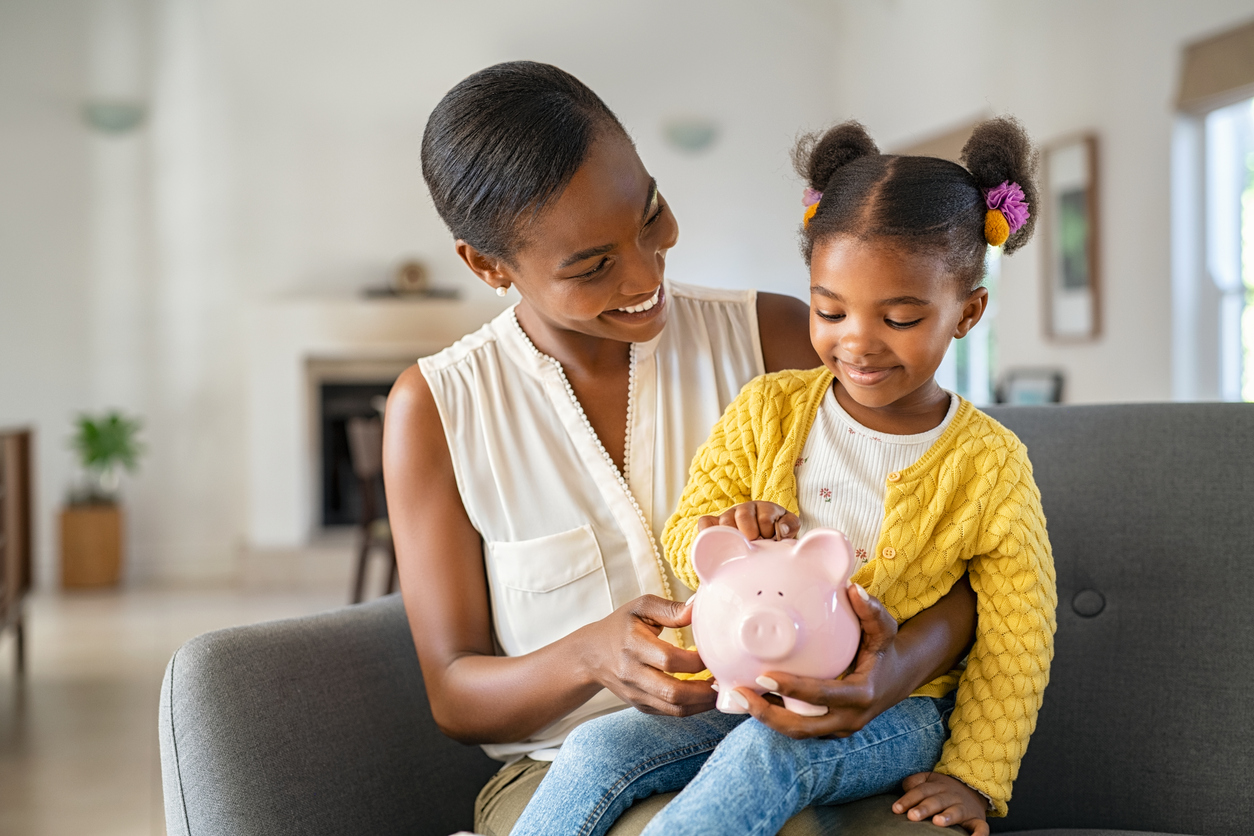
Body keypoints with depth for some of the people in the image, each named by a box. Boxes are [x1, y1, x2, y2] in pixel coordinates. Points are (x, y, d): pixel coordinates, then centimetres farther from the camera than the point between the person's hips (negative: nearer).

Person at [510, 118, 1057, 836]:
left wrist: (972, 775, -8)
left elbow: (1015, 641, -1)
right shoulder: (768, 411, 3)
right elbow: (684, 536, 5)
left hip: (891, 713, -3)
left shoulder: (990, 465, -4)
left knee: (764, 756, -35)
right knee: (599, 750, -20)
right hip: (750, 689, 3)